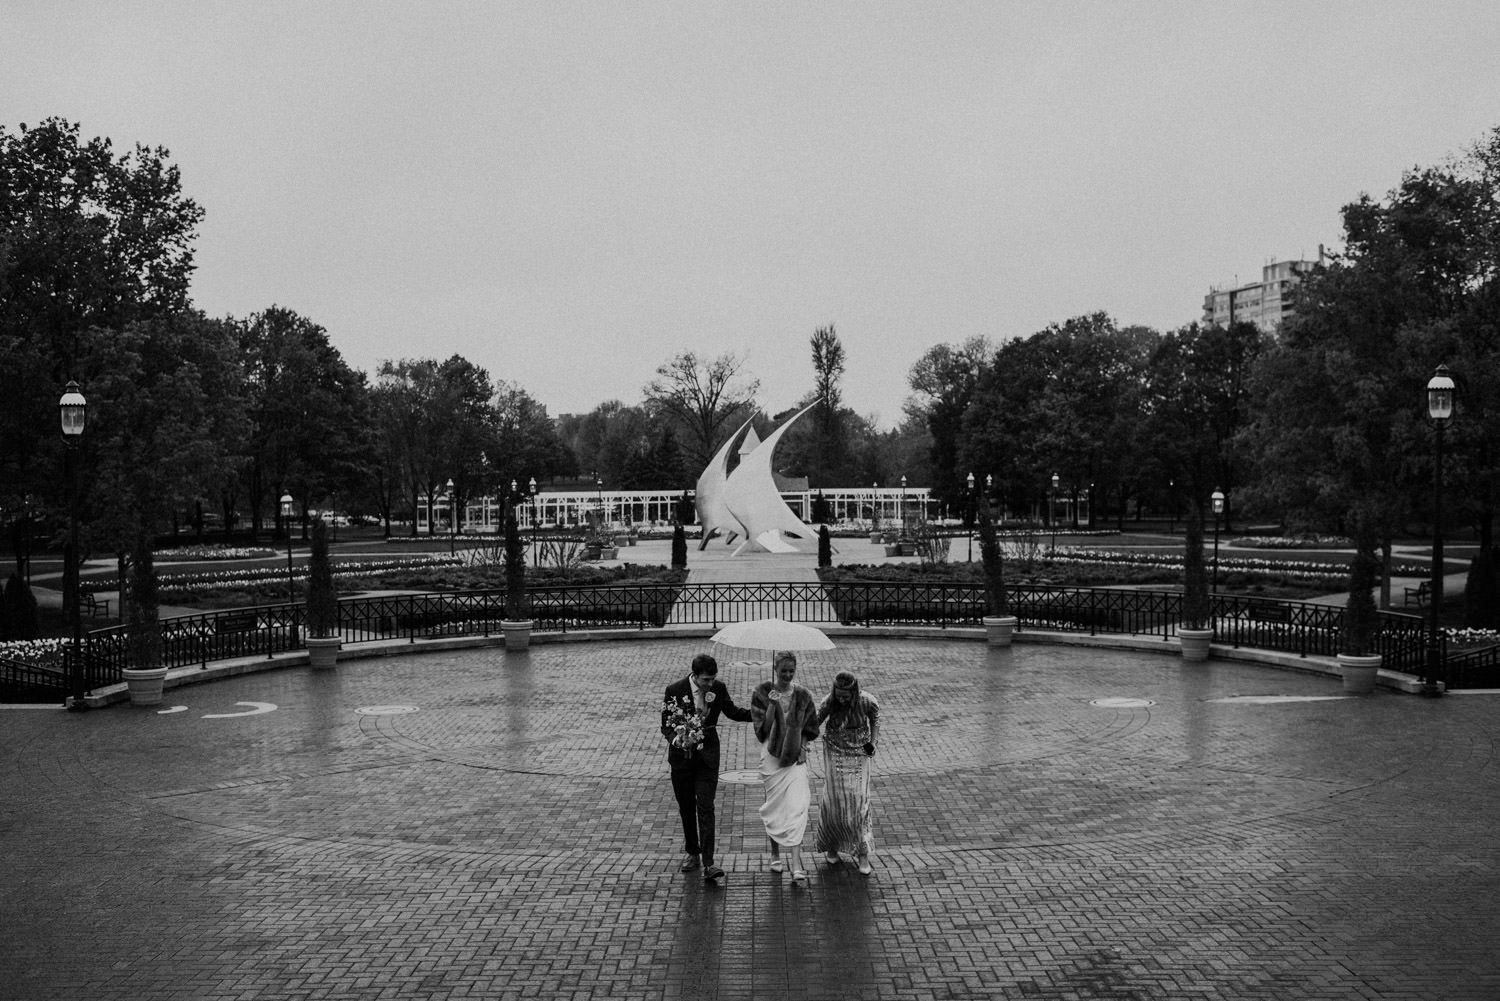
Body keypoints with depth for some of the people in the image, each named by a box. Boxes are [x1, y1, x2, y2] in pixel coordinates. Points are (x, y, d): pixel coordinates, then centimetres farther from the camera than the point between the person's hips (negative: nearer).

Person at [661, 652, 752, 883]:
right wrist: (680, 740, -27)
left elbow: (732, 711, 12)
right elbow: (666, 726, -7)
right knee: (686, 808, 13)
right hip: (682, 756, 0)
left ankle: (708, 864, -13)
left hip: (707, 756, 0)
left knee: (705, 808, -9)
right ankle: (691, 852, 32)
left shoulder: (718, 688, -6)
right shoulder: (674, 690, -13)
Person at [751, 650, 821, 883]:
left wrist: (802, 746, -4)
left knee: (797, 807, -10)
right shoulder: (762, 693, -6)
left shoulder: (802, 696, 1)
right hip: (772, 755, -1)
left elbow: (810, 728, 11)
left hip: (796, 757, 1)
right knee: (774, 806, 9)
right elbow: (762, 728, -12)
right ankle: (775, 854, 30)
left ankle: (796, 864, -12)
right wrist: (772, 705, -24)